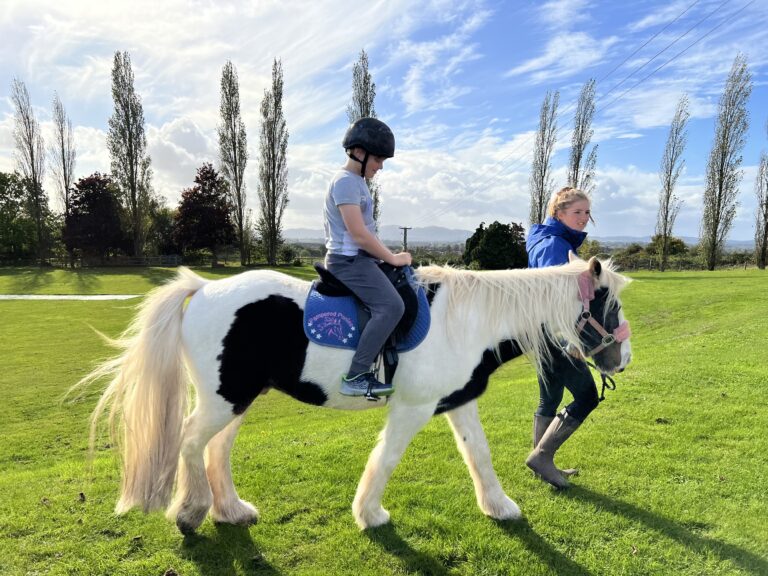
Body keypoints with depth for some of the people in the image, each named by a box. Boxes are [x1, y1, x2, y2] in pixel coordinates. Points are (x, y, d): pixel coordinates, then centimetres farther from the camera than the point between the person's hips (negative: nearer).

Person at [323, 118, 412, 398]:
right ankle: (355, 377, -21)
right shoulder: (345, 181, -14)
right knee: (391, 306, -24)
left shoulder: (356, 182, 17)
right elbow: (359, 235, -20)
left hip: (359, 259, 11)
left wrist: (388, 256, 15)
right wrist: (392, 258, -11)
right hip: (349, 260, -11)